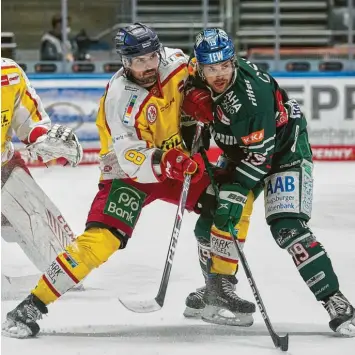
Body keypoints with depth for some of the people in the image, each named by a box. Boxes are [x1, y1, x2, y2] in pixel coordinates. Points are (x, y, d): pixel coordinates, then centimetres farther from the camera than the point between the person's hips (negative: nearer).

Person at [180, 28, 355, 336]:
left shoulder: (252, 91, -33)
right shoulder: (198, 80, -10)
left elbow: (260, 151, -30)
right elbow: (197, 114, 14)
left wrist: (236, 192, -31)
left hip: (284, 149, -8)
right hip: (240, 152, 8)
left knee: (287, 228, -22)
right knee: (212, 216, 3)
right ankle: (216, 290, 22)